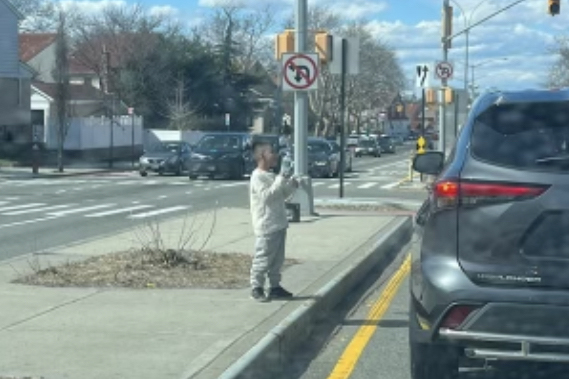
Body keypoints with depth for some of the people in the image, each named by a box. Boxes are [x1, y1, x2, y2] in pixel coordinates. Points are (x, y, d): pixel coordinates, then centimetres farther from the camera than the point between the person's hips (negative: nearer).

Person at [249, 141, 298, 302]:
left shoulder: (271, 176, 15)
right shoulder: (258, 177, -14)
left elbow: (282, 195, 23)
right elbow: (266, 196, -26)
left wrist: (291, 185, 5)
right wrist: (282, 178, -26)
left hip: (279, 225, 9)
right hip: (266, 227, -9)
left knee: (277, 259, 14)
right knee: (263, 259, -4)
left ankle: (275, 286, 23)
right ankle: (256, 288, 4)